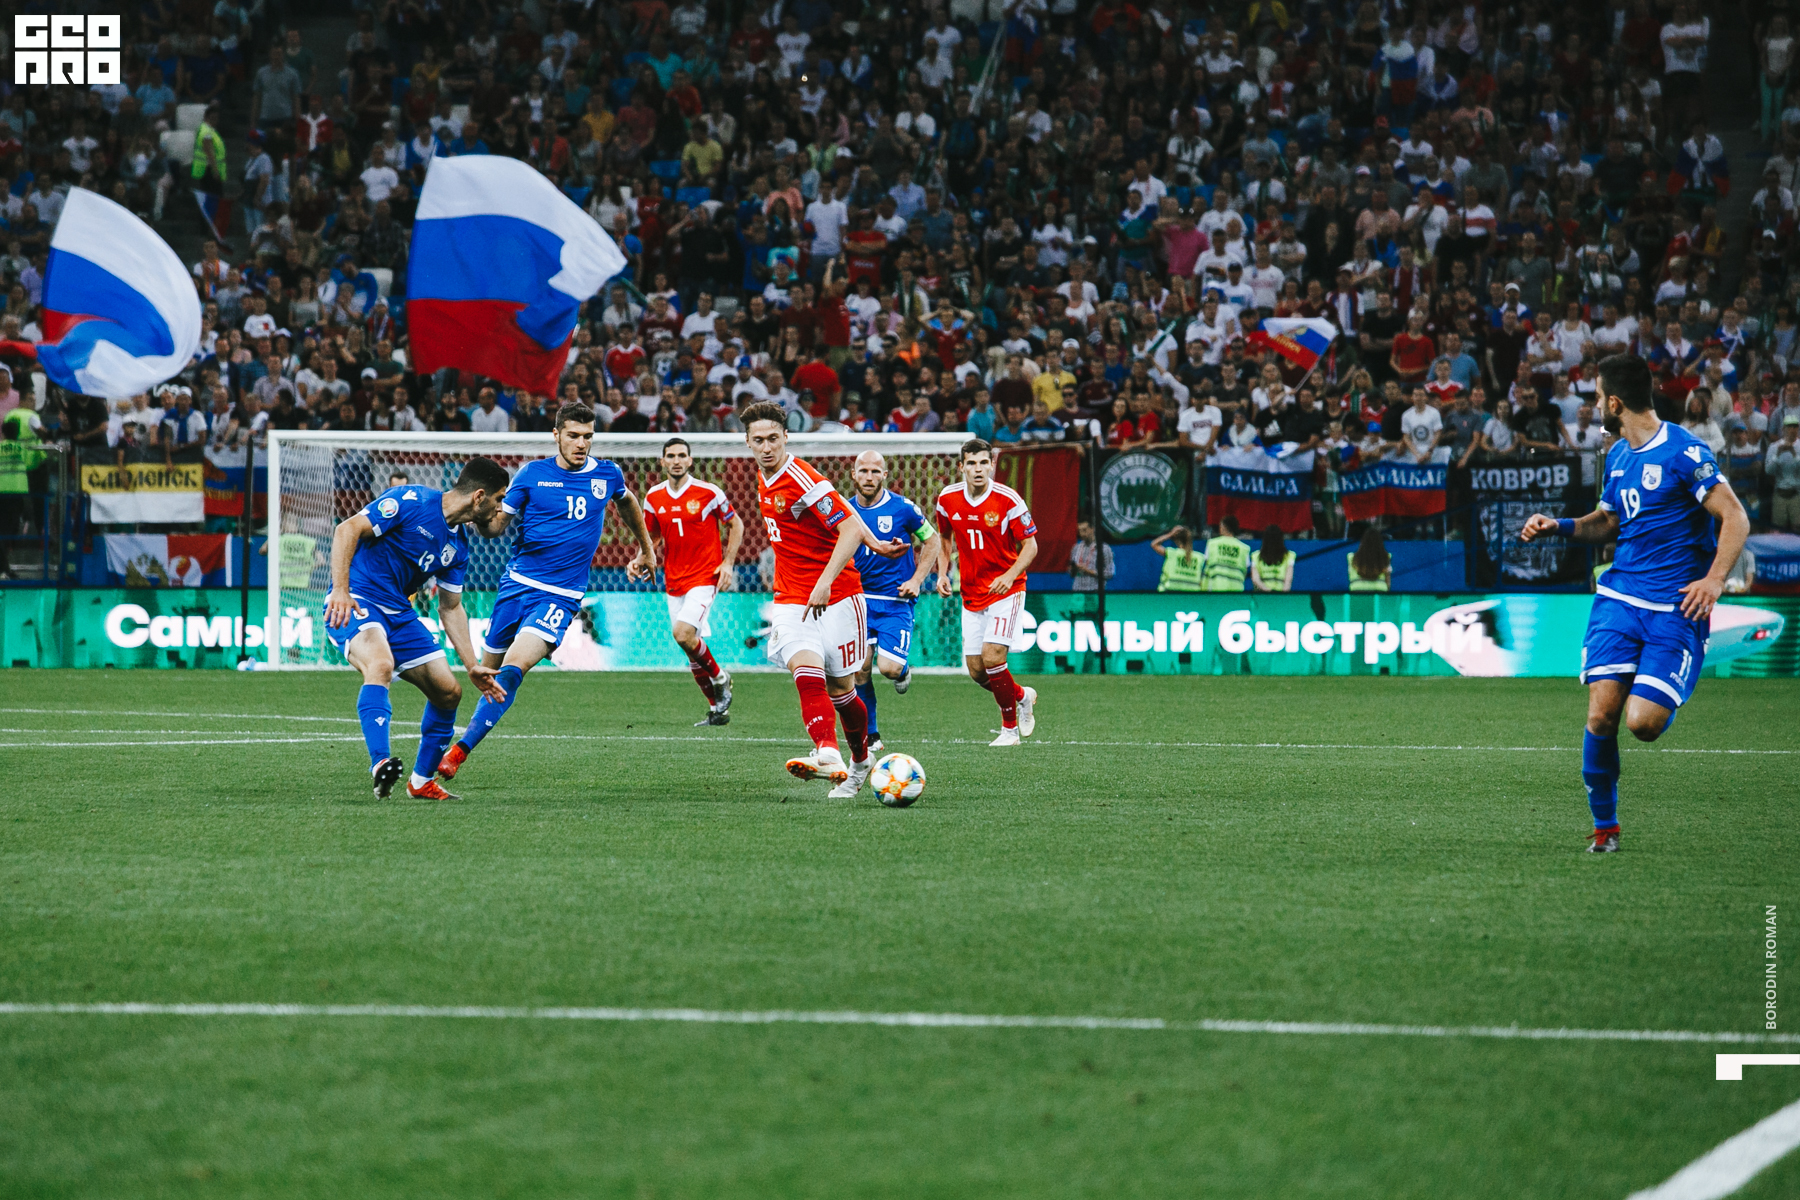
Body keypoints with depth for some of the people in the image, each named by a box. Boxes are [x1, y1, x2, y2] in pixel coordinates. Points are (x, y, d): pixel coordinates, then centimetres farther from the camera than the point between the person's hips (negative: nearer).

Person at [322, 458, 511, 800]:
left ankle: (422, 781, 23)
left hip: (400, 614, 9)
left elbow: (450, 607, 21)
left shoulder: (458, 546, 12)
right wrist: (340, 590, -28)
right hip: (356, 604, -9)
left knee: (448, 692, 6)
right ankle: (380, 765, -48)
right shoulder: (411, 502, -13)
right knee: (381, 665, -37)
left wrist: (473, 666, 15)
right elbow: (347, 529, -18)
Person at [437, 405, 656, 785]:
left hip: (560, 596, -1)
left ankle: (459, 752, -26)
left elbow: (627, 501, 29)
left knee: (514, 668, -21)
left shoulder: (607, 475, 5)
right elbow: (497, 522, 2)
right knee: (489, 671, 7)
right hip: (517, 583, 2)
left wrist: (646, 550, 38)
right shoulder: (533, 474, 0)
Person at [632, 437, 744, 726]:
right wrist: (645, 558, -3)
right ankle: (718, 709, 20)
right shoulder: (654, 497, 4)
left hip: (705, 576, -5)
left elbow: (735, 525, 3)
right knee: (691, 647, 7)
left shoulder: (708, 492, -8)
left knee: (683, 634, -23)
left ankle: (719, 677, 3)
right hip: (674, 580, 5)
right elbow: (650, 534, 17)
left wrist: (728, 563, -6)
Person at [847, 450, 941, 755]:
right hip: (860, 599, 3)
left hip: (896, 601, -3)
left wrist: (916, 580, -4)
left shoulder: (902, 508, -7)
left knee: (888, 667, -16)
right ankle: (870, 736, 8)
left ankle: (903, 671, 23)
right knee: (860, 669, -6)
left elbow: (931, 541, 5)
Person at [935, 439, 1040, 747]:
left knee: (992, 656, -19)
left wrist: (1010, 576, -24)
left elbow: (1030, 546, -9)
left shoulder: (1008, 500, -15)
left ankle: (1010, 728, -1)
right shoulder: (947, 499, -2)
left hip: (1006, 591, -5)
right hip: (971, 593, 5)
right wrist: (942, 573, 4)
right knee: (976, 670, 2)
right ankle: (1022, 696, 33)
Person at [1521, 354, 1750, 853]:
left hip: (1676, 608, -6)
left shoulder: (1683, 451, -9)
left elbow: (1735, 518, -10)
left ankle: (1659, 699, 21)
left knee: (1643, 723, -17)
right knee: (1601, 713, -10)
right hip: (1619, 598, 6)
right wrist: (1558, 526, 14)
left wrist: (1714, 579, -21)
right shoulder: (1617, 455, 15)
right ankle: (1604, 824, 6)